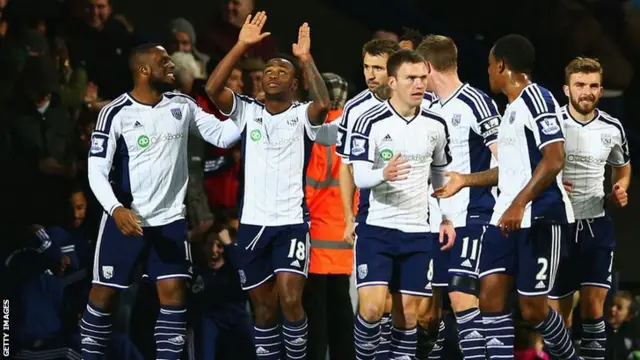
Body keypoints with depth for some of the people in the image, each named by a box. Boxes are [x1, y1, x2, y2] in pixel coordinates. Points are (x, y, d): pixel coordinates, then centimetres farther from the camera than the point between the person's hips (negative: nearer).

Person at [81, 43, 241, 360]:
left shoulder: (182, 105, 2)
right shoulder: (116, 113, -12)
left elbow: (222, 136, 5)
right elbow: (97, 170, -14)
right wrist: (116, 209, -29)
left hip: (170, 218, 4)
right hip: (126, 218, -4)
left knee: (173, 292, -2)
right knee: (104, 292, 2)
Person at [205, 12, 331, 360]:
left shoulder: (302, 115, -1)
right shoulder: (247, 112, 7)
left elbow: (323, 103, -24)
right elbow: (212, 88, -10)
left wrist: (305, 58, -23)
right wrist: (242, 45, -14)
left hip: (292, 223, -3)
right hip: (253, 223, 3)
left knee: (290, 301, -16)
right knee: (263, 306, 9)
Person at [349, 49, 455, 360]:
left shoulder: (436, 125, 4)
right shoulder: (371, 122, -10)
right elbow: (359, 176, -16)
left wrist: (447, 218, 12)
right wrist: (384, 174, -36)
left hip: (417, 231, 4)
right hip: (376, 228, -4)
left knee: (408, 312, 4)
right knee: (372, 307, -15)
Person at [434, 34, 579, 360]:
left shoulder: (537, 100, -10)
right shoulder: (512, 109, 20)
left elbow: (554, 159, -20)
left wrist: (519, 203, -25)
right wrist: (465, 180, 32)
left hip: (539, 218, -9)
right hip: (507, 218, 9)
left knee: (532, 307, -4)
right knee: (490, 297, -2)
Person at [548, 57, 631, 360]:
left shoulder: (612, 128, 2)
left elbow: (623, 168, 22)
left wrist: (620, 189, 1)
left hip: (596, 226, 2)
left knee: (593, 307, -8)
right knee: (557, 312, 3)